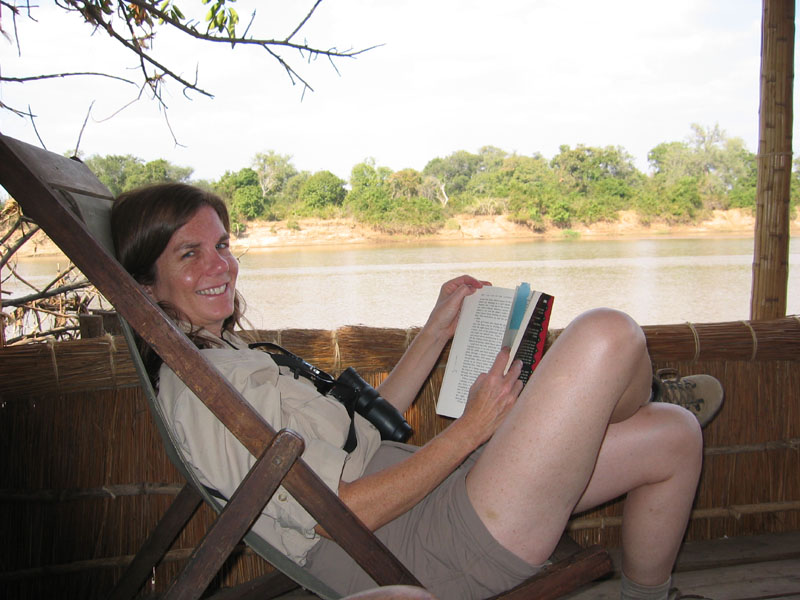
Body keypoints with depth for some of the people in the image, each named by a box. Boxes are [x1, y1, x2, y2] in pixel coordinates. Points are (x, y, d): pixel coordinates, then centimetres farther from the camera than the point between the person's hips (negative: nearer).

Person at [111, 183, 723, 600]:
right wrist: (471, 428, -14)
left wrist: (437, 330, 15)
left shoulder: (231, 358, 17)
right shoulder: (196, 388, -15)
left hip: (432, 499, 10)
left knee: (675, 436, 7)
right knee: (608, 334, -19)